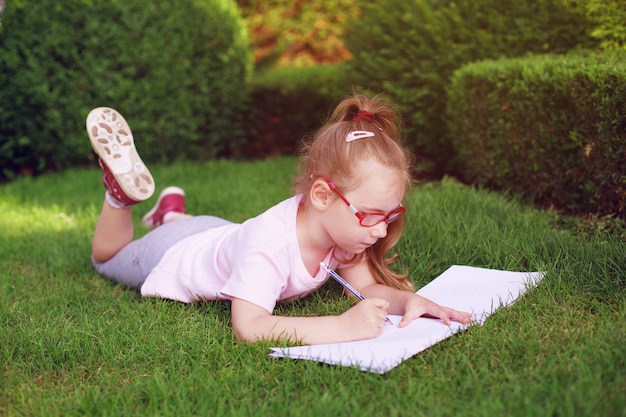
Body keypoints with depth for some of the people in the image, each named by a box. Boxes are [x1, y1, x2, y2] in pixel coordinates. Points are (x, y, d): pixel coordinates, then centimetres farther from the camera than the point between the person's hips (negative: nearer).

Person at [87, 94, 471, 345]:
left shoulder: (338, 225, -28)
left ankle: (173, 213, 57)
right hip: (169, 256, -5)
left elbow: (367, 286, -21)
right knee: (108, 257, 25)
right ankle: (122, 193, 23)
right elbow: (248, 327, -57)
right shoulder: (269, 242, -50)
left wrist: (407, 300, -43)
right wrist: (342, 327, -64)